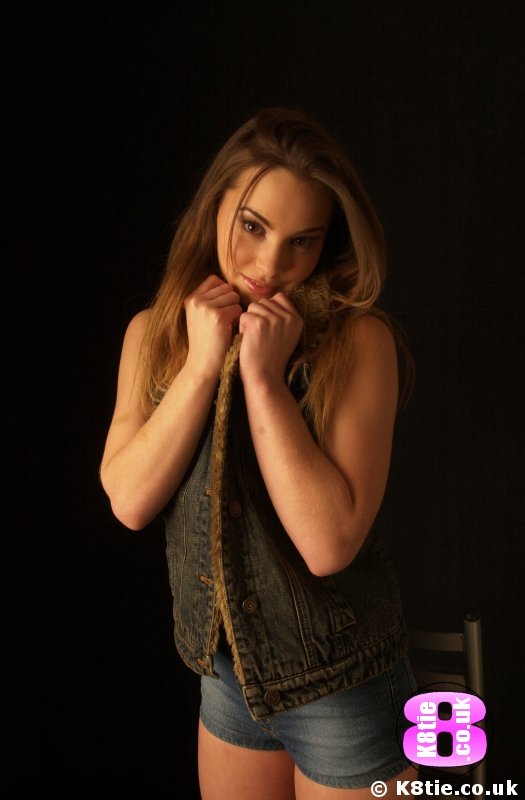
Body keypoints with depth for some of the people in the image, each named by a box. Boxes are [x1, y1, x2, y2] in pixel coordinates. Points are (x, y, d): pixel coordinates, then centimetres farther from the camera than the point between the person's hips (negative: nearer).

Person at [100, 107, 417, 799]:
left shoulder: (357, 340, -18)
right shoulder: (153, 331, -3)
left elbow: (328, 543, -24)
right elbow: (130, 501, -12)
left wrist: (262, 378, -26)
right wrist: (202, 364, -20)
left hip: (339, 686, -4)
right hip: (226, 674, 4)